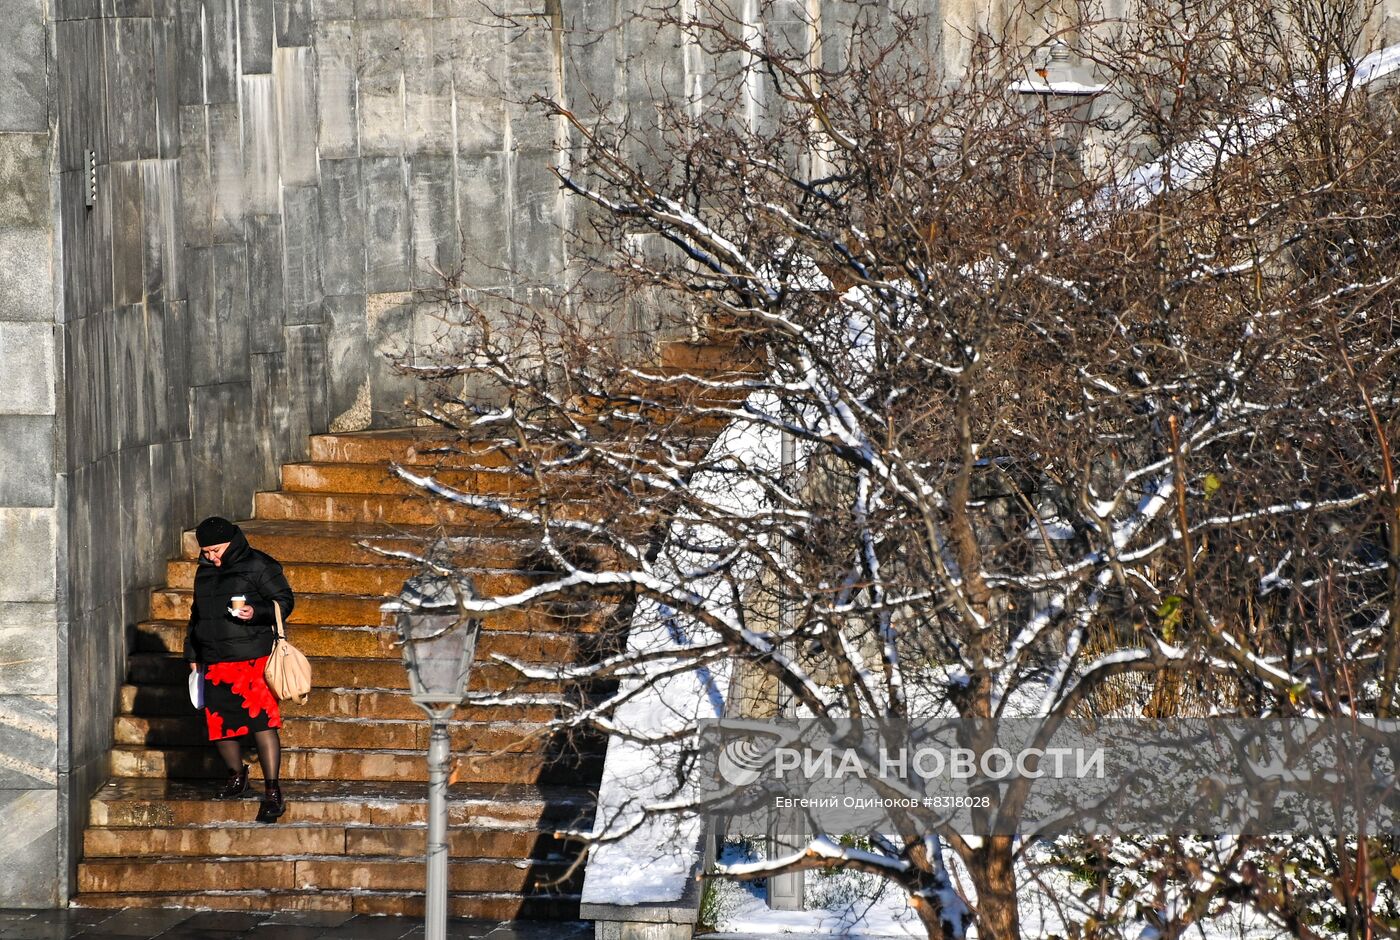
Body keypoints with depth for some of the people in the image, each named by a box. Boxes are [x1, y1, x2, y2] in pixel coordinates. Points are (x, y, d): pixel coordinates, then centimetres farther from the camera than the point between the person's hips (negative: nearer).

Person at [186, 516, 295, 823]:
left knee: (262, 722, -13)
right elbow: (197, 614, 28)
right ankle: (236, 775, 33)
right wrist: (193, 654, 24)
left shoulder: (257, 566, -3)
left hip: (253, 659, -7)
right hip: (215, 663, 7)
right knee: (219, 724, 8)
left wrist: (257, 612, -21)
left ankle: (273, 791, -11)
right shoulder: (205, 573, 18)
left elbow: (284, 599, -4)